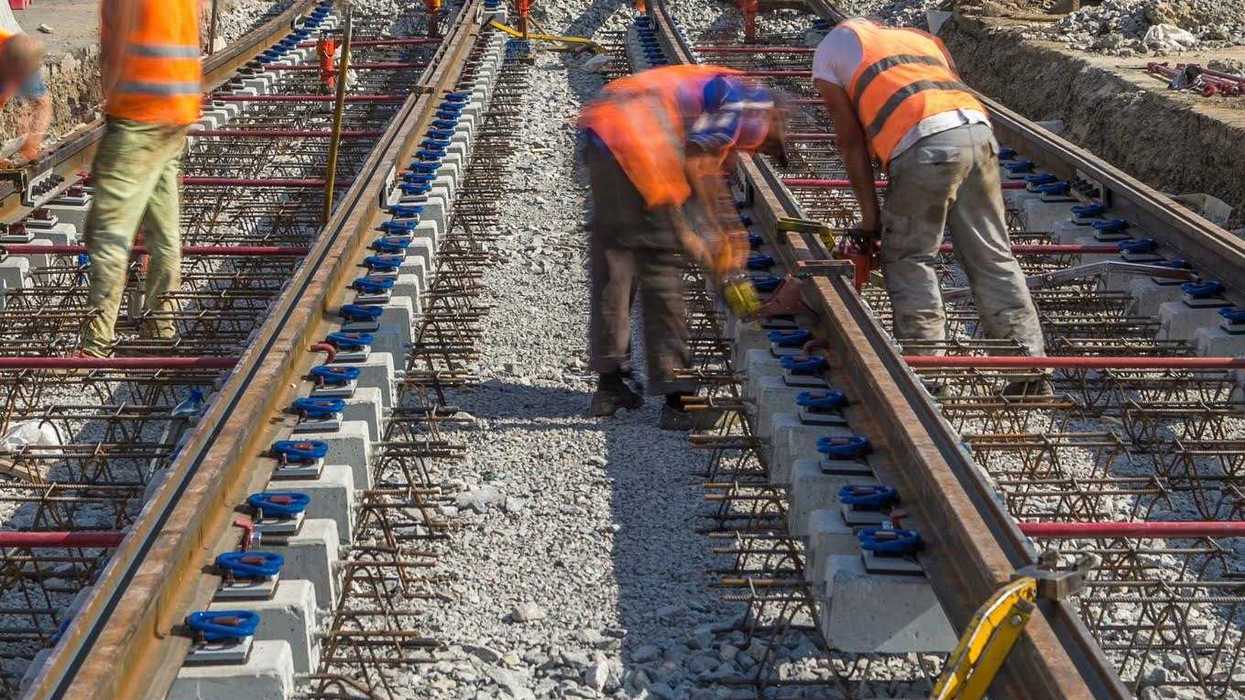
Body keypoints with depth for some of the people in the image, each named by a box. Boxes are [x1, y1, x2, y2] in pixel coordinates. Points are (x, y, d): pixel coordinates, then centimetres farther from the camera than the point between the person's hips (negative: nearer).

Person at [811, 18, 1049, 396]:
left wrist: (870, 213, 18)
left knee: (907, 259, 11)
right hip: (978, 130, 5)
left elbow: (850, 140, 15)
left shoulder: (828, 51, 24)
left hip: (925, 145, -5)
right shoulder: (921, 37, 37)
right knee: (993, 256, 11)